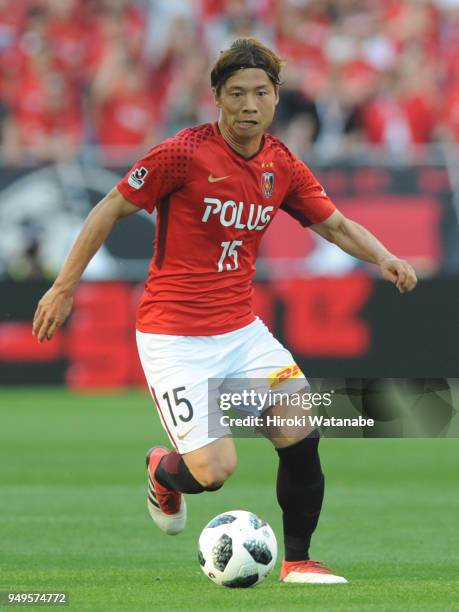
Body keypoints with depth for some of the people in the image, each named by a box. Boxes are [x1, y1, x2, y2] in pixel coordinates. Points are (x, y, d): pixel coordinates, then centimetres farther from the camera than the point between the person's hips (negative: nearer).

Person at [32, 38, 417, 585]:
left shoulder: (283, 166, 3)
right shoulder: (184, 153, -14)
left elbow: (335, 225, 14)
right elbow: (110, 210, -6)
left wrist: (382, 257, -6)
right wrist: (64, 288, -5)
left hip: (241, 329, 5)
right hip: (174, 338, -5)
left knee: (301, 436, -10)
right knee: (213, 471, -12)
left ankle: (297, 560, 9)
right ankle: (163, 471, 25)